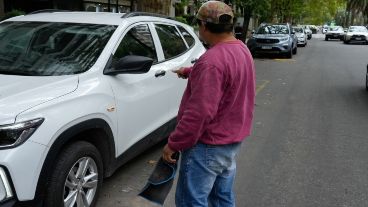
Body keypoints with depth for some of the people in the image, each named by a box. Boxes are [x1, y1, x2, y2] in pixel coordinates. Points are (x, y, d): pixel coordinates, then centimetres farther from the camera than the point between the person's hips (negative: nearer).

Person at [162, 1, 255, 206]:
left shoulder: (213, 60, -25)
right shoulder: (241, 49, 7)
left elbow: (199, 112, -28)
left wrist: (173, 144, -19)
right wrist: (191, 72, 35)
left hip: (209, 145, -10)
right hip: (232, 139, 10)